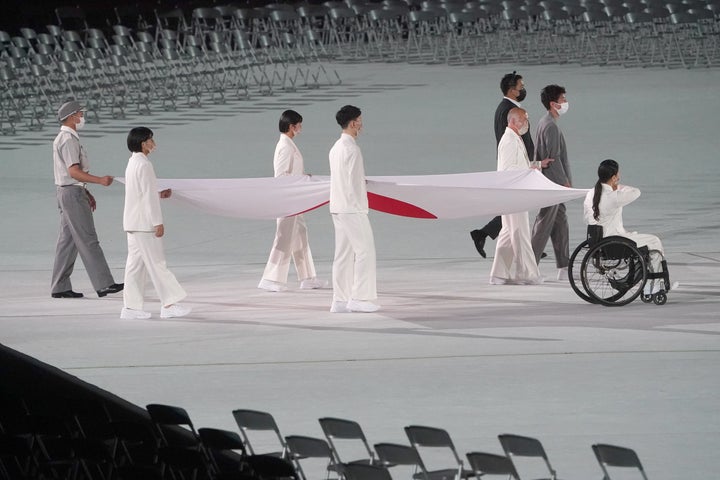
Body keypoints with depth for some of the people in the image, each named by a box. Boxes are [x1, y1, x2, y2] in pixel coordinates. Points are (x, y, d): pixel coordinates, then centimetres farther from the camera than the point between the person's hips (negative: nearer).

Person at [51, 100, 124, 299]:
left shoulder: (67, 139, 17)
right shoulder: (68, 140, -16)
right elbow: (74, 172, -24)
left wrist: (86, 193, 26)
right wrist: (100, 180, -30)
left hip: (69, 193, 11)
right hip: (72, 194, -11)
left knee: (68, 241, 10)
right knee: (88, 240, -10)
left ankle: (60, 288, 11)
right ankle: (103, 284, -12)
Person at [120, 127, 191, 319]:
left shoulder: (133, 163, 14)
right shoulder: (144, 165, -16)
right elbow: (148, 196, -19)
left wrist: (160, 195, 11)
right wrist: (157, 222, -18)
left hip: (132, 223, 10)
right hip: (144, 223, -10)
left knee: (135, 264, 9)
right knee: (156, 263, -6)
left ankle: (131, 307, 8)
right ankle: (168, 305, -4)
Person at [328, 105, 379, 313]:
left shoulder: (336, 148, 14)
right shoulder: (352, 149, -15)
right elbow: (354, 183, -18)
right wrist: (360, 207, -14)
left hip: (338, 208, 9)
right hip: (352, 208, -9)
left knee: (343, 254, 8)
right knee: (364, 250, -5)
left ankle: (339, 300, 7)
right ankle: (359, 297, -8)